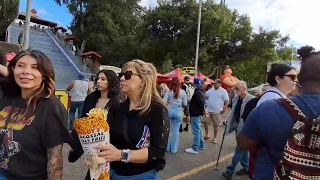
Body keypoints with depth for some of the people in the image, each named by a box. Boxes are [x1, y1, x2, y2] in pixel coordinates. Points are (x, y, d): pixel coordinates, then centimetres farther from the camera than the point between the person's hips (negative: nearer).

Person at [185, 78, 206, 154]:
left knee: (196, 131, -6)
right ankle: (201, 145, 30)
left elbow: (202, 103, -26)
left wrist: (203, 109, -11)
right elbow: (203, 102, 14)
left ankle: (195, 148, -1)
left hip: (195, 114, -11)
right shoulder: (202, 91, 12)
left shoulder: (197, 92, -20)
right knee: (199, 130, 20)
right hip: (199, 113, 11)